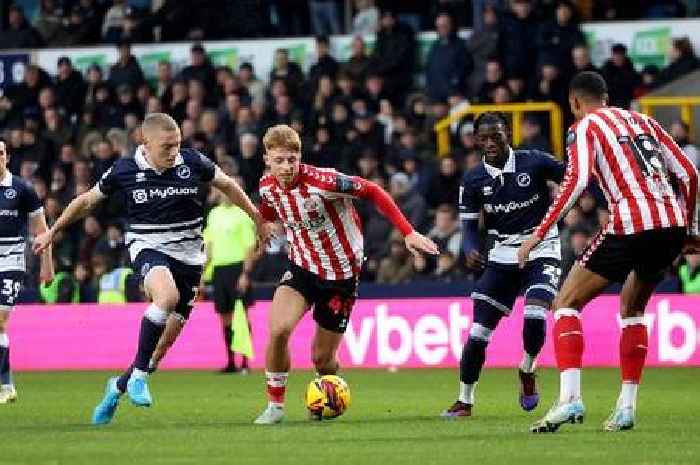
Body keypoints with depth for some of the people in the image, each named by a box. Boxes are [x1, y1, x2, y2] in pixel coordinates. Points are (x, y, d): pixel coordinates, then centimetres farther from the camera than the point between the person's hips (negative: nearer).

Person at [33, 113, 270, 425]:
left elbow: (227, 186, 12)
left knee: (169, 333, 3)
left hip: (188, 254, 3)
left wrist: (257, 219, 19)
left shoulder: (193, 163, -6)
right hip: (148, 247, -3)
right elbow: (88, 201, 8)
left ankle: (119, 387, 25)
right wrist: (52, 232, 14)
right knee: (167, 295, -36)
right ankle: (140, 374, -24)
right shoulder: (124, 171, -8)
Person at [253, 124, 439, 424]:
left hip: (341, 275, -3)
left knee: (322, 357, 3)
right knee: (278, 329, -23)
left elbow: (372, 192, -18)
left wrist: (408, 233, -21)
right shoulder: (268, 187, -9)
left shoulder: (322, 181, -26)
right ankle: (275, 405, -5)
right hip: (302, 267, 3)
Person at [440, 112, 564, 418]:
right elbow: (469, 224, 3)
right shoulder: (474, 180, -1)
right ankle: (464, 401, 10)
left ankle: (527, 370, 7)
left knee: (535, 316, -25)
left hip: (541, 252, -3)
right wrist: (470, 251, -17)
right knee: (479, 331, -4)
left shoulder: (535, 163, -10)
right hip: (502, 255, 3)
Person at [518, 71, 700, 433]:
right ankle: (626, 406, 17)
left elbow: (576, 180, -10)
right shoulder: (641, 120, 24)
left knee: (566, 304, 4)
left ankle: (569, 397, -14)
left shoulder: (584, 126, 7)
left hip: (631, 224, -6)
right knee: (632, 310, 26)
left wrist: (539, 234, -9)